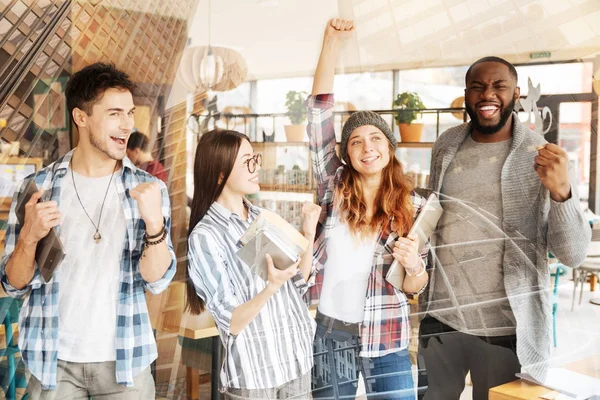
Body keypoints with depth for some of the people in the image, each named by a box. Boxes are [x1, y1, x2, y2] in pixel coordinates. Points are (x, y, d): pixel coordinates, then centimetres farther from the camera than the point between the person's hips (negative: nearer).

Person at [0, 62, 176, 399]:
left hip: (124, 359, 0)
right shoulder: (38, 187, -4)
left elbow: (157, 281, -10)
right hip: (54, 359, 0)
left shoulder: (149, 189, -4)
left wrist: (154, 222, -26)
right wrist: (30, 236, -20)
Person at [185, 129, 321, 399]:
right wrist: (272, 286, -31)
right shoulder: (205, 235, -14)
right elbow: (232, 323, -16)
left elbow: (298, 285, 8)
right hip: (253, 373, -5)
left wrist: (309, 234, -4)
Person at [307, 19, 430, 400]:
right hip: (328, 331, 1)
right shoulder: (335, 189, -3)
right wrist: (333, 41, -15)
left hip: (385, 339, -1)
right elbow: (319, 114, -9)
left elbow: (414, 287, -1)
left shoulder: (412, 206, -3)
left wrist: (414, 266, -25)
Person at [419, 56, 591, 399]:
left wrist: (560, 191, -30)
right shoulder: (446, 146, 3)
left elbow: (573, 255, -15)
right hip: (440, 317, 4)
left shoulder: (543, 157, -8)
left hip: (506, 327, -3)